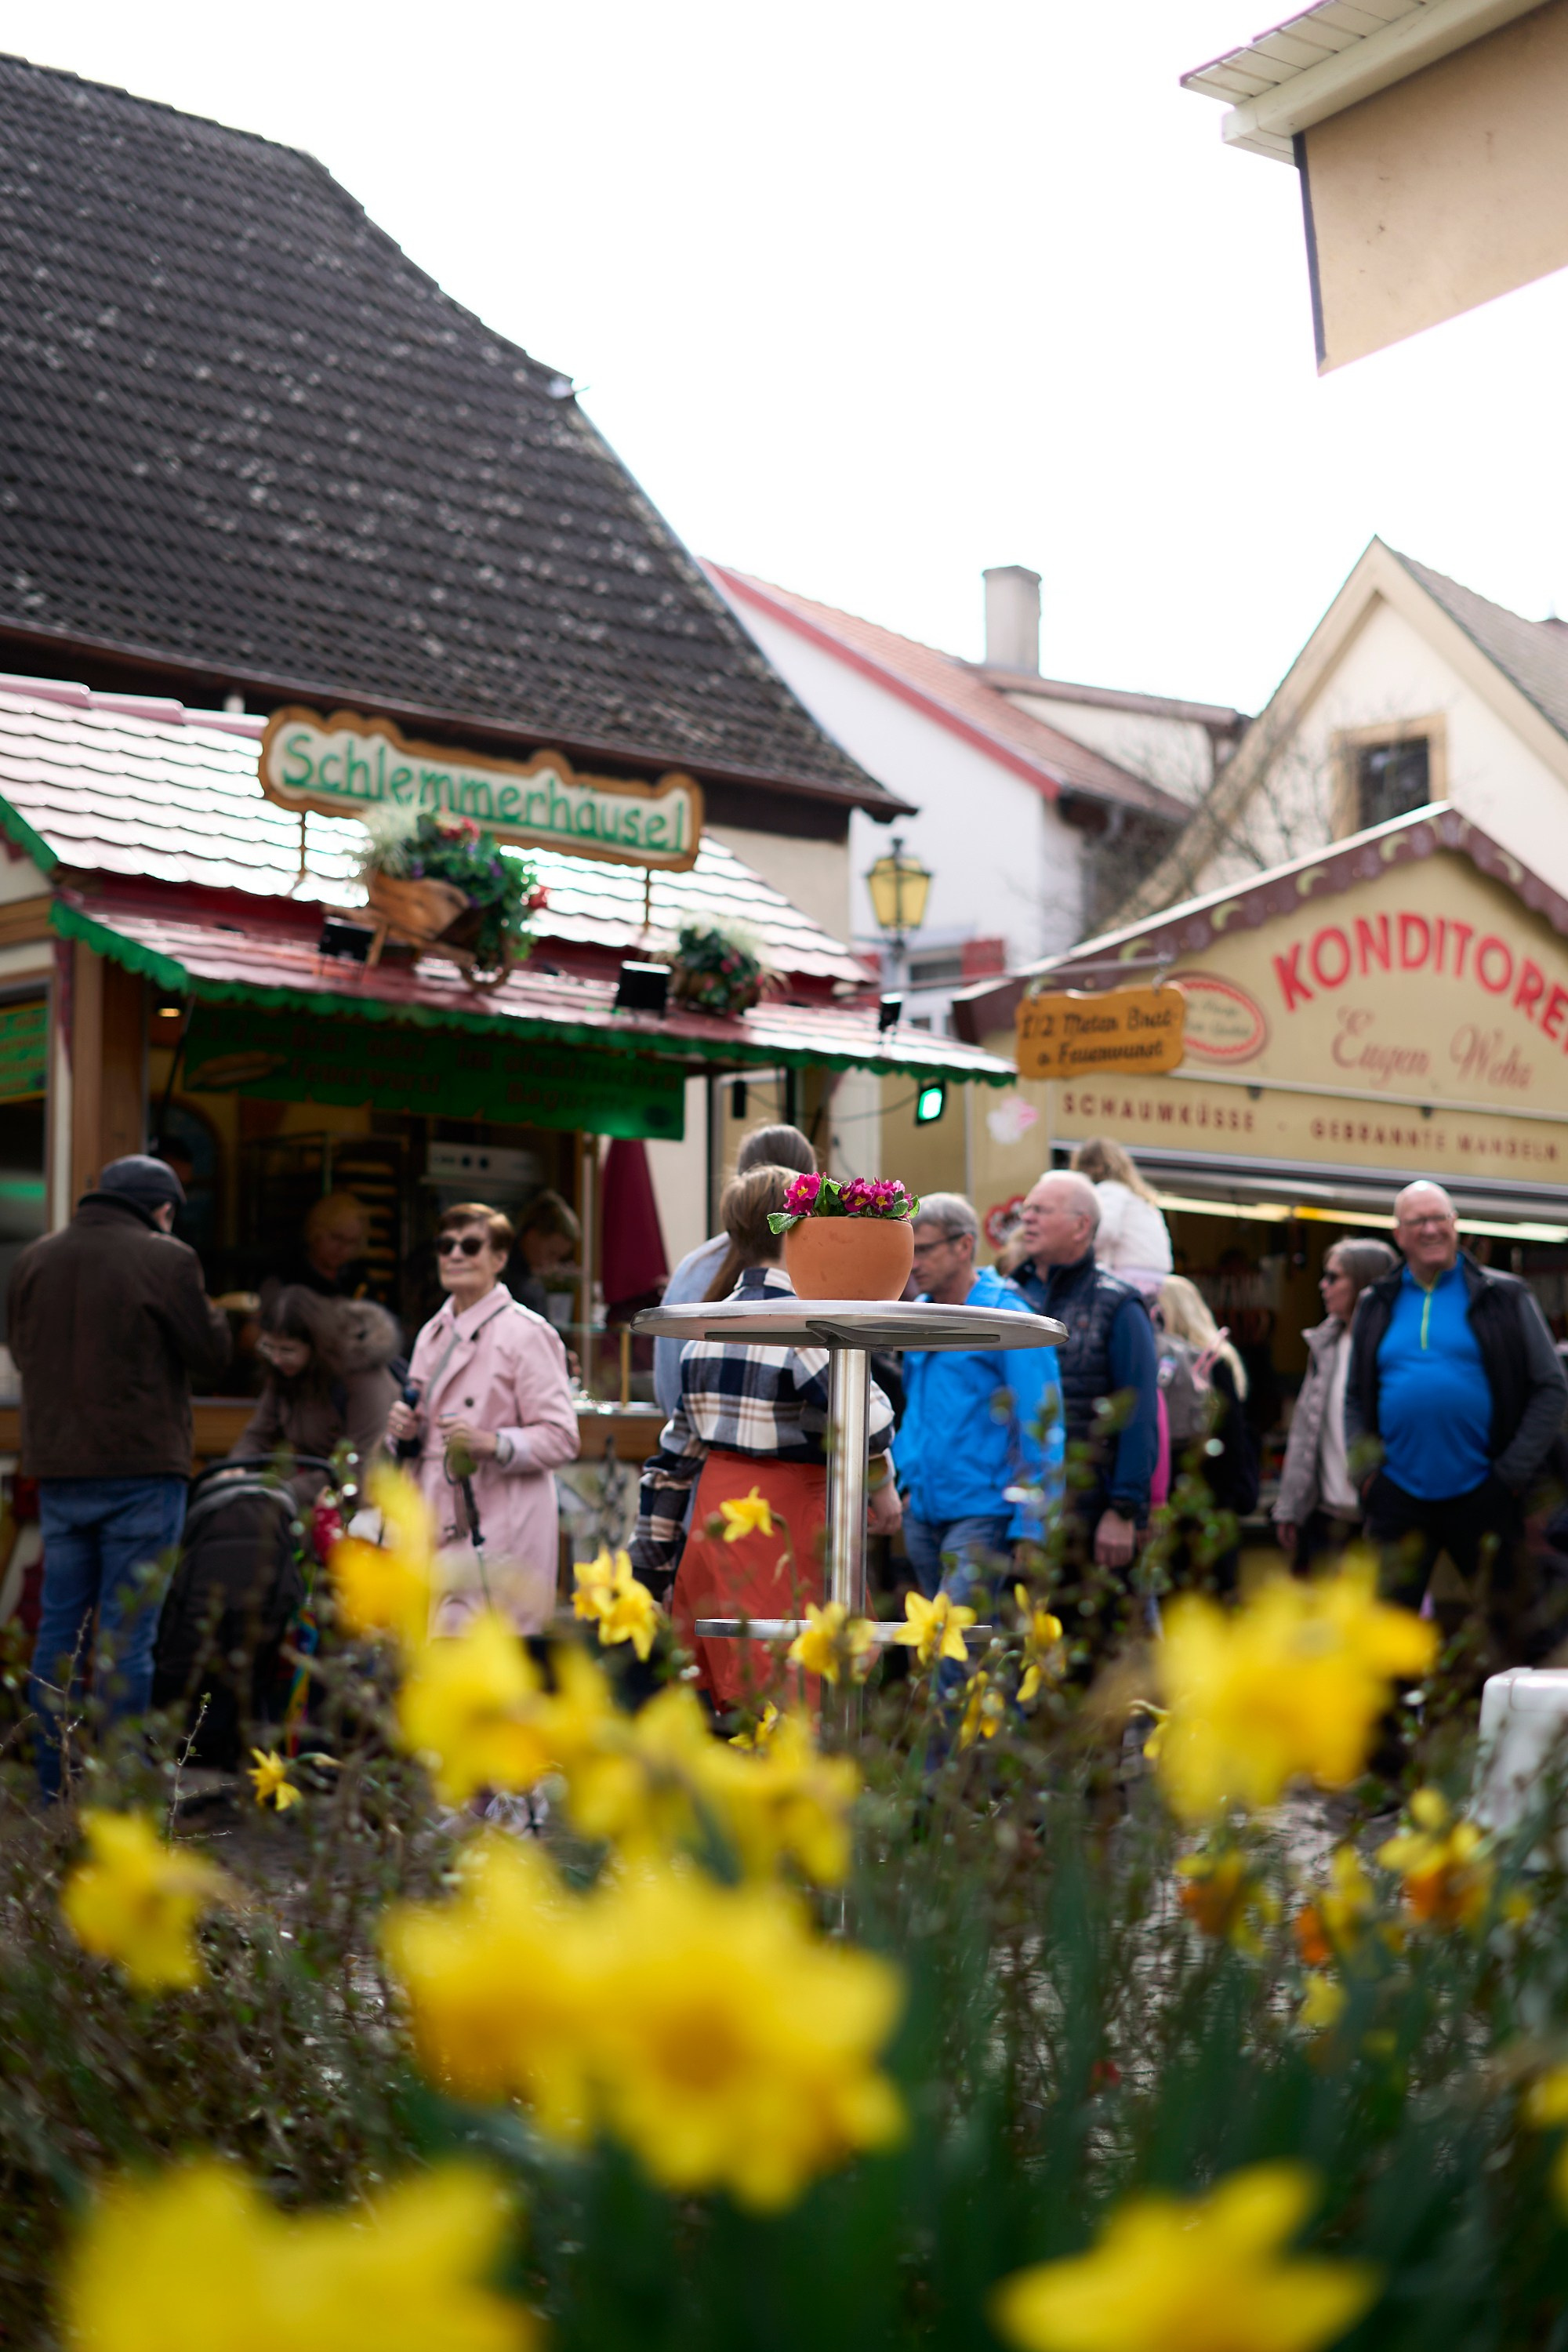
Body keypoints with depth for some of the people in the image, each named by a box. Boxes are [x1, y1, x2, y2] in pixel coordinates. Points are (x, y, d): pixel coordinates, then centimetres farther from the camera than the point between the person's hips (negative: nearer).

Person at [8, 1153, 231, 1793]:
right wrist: (210, 1311, 13)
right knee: (127, 1634, -1)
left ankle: (54, 1788, 16)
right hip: (141, 1470, -5)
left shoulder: (35, 1259, 8)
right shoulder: (165, 1260, -10)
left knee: (59, 1626, 12)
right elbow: (211, 1356, -4)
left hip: (57, 1470, 5)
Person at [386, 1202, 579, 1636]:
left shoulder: (525, 1332, -5)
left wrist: (491, 1443, -25)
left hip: (499, 1531, -7)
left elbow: (561, 1438, -10)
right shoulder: (433, 1333, 18)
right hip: (439, 1527, 7)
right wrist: (404, 1429, 5)